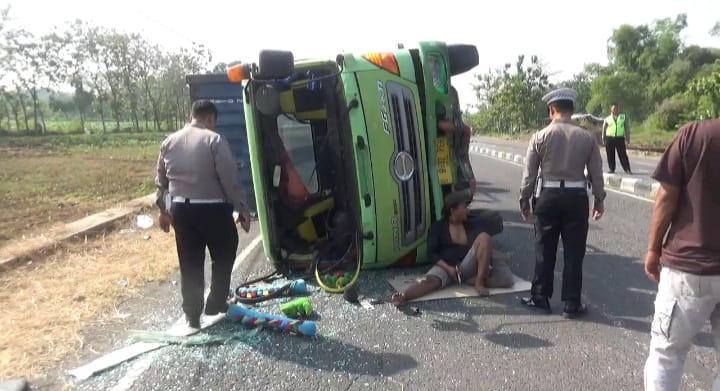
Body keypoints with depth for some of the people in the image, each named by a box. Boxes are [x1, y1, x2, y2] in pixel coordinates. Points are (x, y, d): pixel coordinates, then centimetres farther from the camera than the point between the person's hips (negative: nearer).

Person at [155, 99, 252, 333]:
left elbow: (161, 180, 14)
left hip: (180, 209, 6)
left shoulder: (169, 142, 9)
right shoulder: (214, 140, -10)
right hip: (212, 209, -5)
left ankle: (192, 316, 18)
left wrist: (163, 209, 24)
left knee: (190, 264, 12)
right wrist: (242, 208, -7)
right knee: (223, 257, 15)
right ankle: (216, 305, 21)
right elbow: (230, 179, -14)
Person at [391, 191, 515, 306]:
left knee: (484, 237, -21)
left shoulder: (473, 225, 11)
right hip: (446, 266, -3)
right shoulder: (438, 227, 3)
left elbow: (485, 245, 8)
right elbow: (431, 253, -3)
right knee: (431, 280, -38)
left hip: (468, 267, 3)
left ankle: (479, 282, -24)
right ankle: (403, 297, -62)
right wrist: (448, 268, -17)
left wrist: (485, 264, -12)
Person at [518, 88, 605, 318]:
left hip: (548, 196, 0)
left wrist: (524, 200, 8)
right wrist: (599, 200, 14)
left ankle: (540, 298, 21)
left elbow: (529, 174, -3)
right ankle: (572, 304, 15)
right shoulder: (587, 137, -1)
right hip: (576, 197, 1)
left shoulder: (541, 136, -5)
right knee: (574, 253, 8)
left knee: (544, 250, 11)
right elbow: (596, 174, 3)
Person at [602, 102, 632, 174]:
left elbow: (627, 128, 11)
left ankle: (627, 169, -3)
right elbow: (604, 129, 14)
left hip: (620, 138, -1)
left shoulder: (623, 117, 12)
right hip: (609, 138, 1)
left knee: (623, 154, -5)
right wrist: (603, 140, 8)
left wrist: (627, 138, 4)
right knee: (610, 155, 2)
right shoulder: (607, 119, 12)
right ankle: (611, 169, 12)